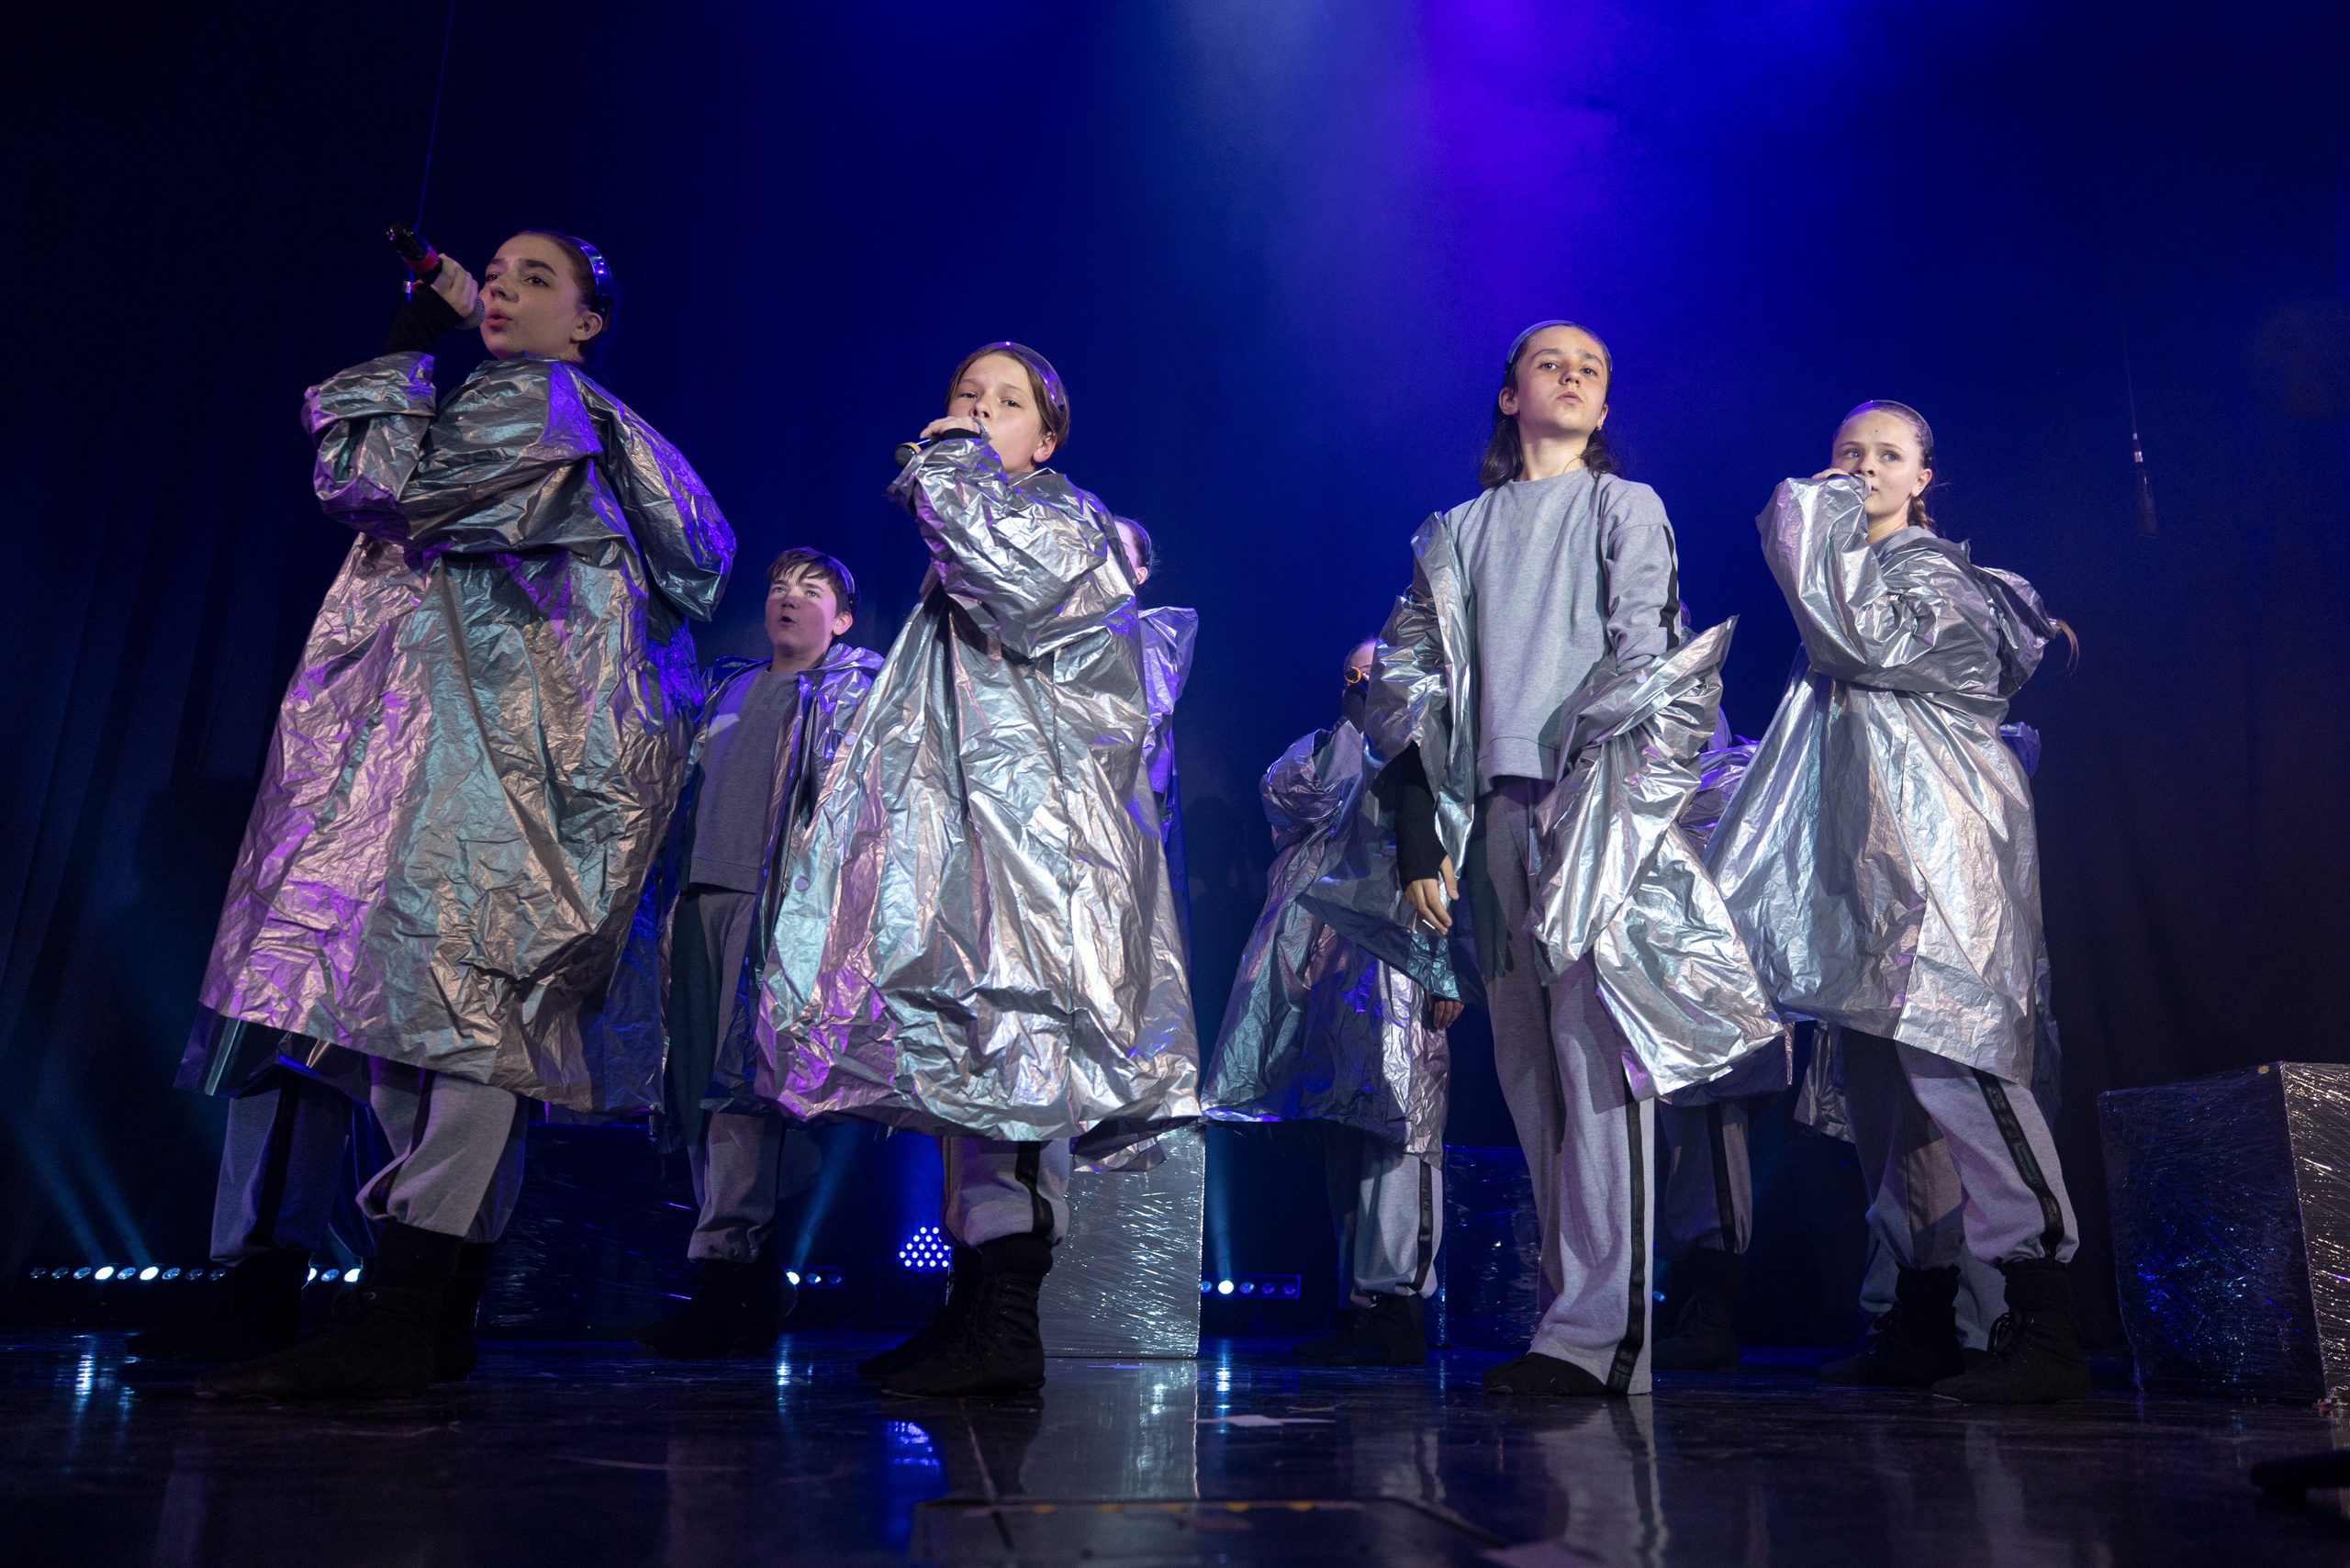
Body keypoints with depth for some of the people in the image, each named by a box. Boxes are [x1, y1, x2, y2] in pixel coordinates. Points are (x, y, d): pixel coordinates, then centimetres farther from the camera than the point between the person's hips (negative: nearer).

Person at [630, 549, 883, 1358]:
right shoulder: (726, 687, 27)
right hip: (701, 896, 6)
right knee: (697, 1081, 1)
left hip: (781, 894, -6)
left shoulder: (858, 686, 10)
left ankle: (724, 1272, -19)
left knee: (742, 1076, -18)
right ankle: (755, 1283, 6)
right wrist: (659, 898, 19)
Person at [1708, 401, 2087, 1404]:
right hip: (1861, 851, 8)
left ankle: (2045, 1330, -15)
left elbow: (1865, 639, -16)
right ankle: (1922, 1329, 11)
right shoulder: (1847, 570, 24)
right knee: (1884, 1079, 5)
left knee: (1950, 1059, -18)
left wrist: (1812, 530, -8)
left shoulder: (1937, 574, 2)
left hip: (1940, 846, -8)